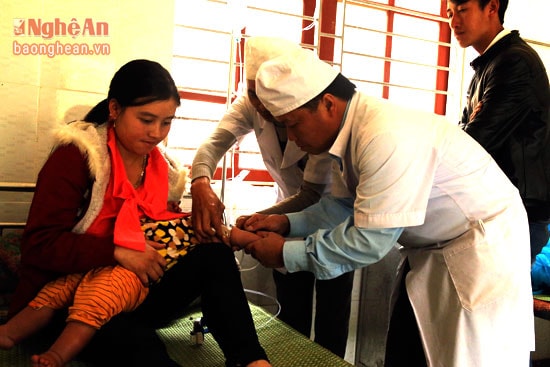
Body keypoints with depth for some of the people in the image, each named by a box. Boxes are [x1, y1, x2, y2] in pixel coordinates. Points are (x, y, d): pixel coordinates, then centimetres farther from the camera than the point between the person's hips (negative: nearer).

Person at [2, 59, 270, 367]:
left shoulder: (165, 169, 9)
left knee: (215, 255, -19)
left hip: (136, 292, 6)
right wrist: (118, 252, -21)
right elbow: (40, 244, -13)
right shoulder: (76, 156, -8)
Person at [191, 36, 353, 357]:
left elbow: (312, 194, -29)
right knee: (291, 316, 11)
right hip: (291, 207, 4)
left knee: (331, 317, 5)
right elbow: (214, 143, -28)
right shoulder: (251, 106, -16)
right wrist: (201, 183, -50)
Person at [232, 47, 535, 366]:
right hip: (433, 249, 9)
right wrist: (287, 223, -5)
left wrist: (286, 253, -20)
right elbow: (345, 206, 8)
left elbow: (371, 241, -29)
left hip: (485, 245, -8)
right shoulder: (348, 132, -3)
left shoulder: (388, 136, -32)